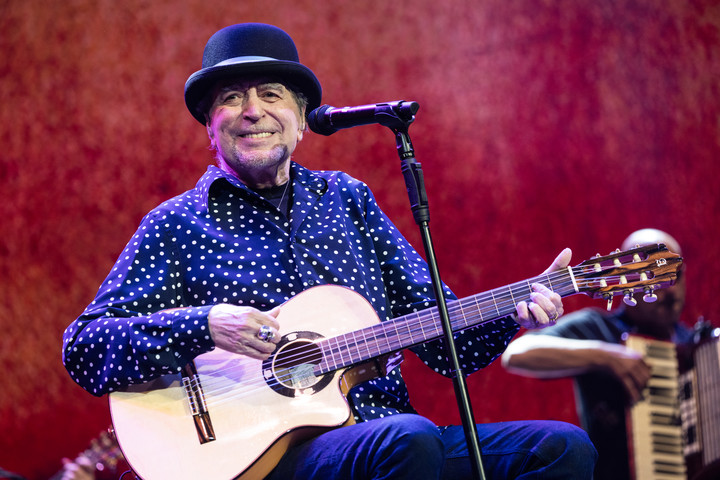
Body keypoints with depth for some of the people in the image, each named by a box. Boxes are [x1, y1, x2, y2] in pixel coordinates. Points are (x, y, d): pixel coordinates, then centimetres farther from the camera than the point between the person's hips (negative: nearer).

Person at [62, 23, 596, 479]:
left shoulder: (347, 198, 19)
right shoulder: (178, 224, 7)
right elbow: (83, 349, -2)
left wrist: (513, 314, -3)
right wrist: (204, 326, -17)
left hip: (384, 425, 5)